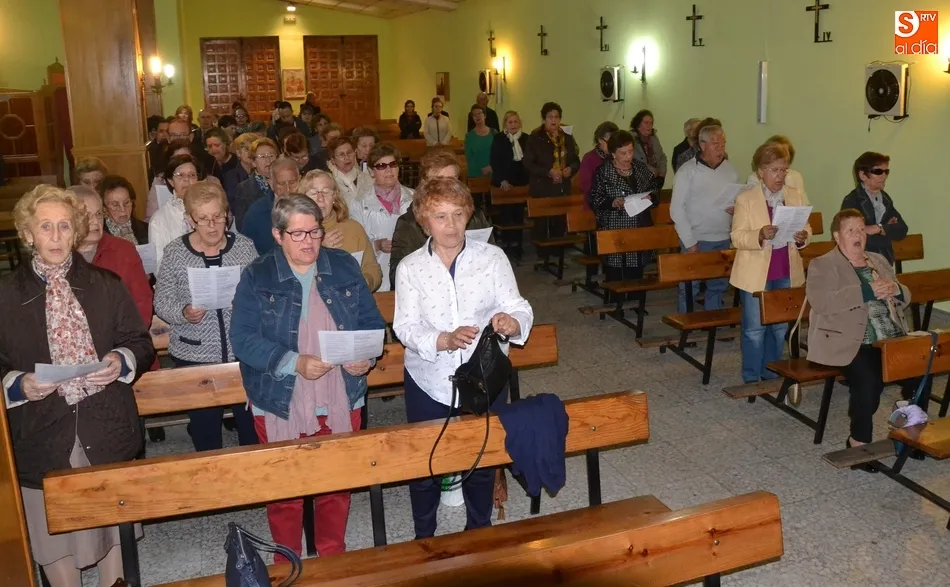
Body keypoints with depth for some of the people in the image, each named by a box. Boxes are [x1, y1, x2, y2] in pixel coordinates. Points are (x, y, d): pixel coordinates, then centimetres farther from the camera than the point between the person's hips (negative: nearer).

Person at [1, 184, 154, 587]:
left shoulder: (106, 285, 5)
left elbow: (141, 343, 6)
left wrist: (122, 361, -13)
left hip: (107, 431, 1)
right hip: (42, 436, -1)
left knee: (113, 526, 16)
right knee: (54, 537, 11)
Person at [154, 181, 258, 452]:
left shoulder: (244, 246, 0)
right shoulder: (175, 252, -3)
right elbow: (161, 302, 0)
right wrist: (183, 313, -19)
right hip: (195, 356, 0)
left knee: (252, 423, 9)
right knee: (204, 428, 11)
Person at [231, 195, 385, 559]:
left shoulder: (345, 267, 3)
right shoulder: (256, 277, -5)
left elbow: (371, 321, 7)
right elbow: (243, 339, -12)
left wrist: (367, 355, -14)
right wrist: (294, 363, -25)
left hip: (340, 402, 2)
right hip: (281, 404, -2)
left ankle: (333, 556, 37)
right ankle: (287, 564, 34)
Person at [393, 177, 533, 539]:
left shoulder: (492, 258, -5)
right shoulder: (410, 268, -4)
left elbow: (520, 309, -9)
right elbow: (405, 328, -12)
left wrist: (513, 322, -32)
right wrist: (444, 340, -29)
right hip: (429, 383, 0)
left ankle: (479, 531, 42)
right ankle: (424, 537, 37)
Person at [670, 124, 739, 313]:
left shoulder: (731, 170, 8)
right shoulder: (687, 171, -6)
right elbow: (676, 209, -8)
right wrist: (689, 242, -12)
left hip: (722, 240, 5)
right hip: (695, 241, -4)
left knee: (717, 287, 12)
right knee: (689, 288, 0)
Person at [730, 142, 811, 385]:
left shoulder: (797, 197, 5)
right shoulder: (745, 199, -7)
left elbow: (806, 230, 9)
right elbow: (737, 237, -11)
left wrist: (803, 237, -15)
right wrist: (760, 235, -29)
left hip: (787, 273, 4)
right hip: (755, 274, -4)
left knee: (780, 327, 14)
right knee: (754, 328, 3)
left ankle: (771, 375, 29)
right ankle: (751, 379, 15)